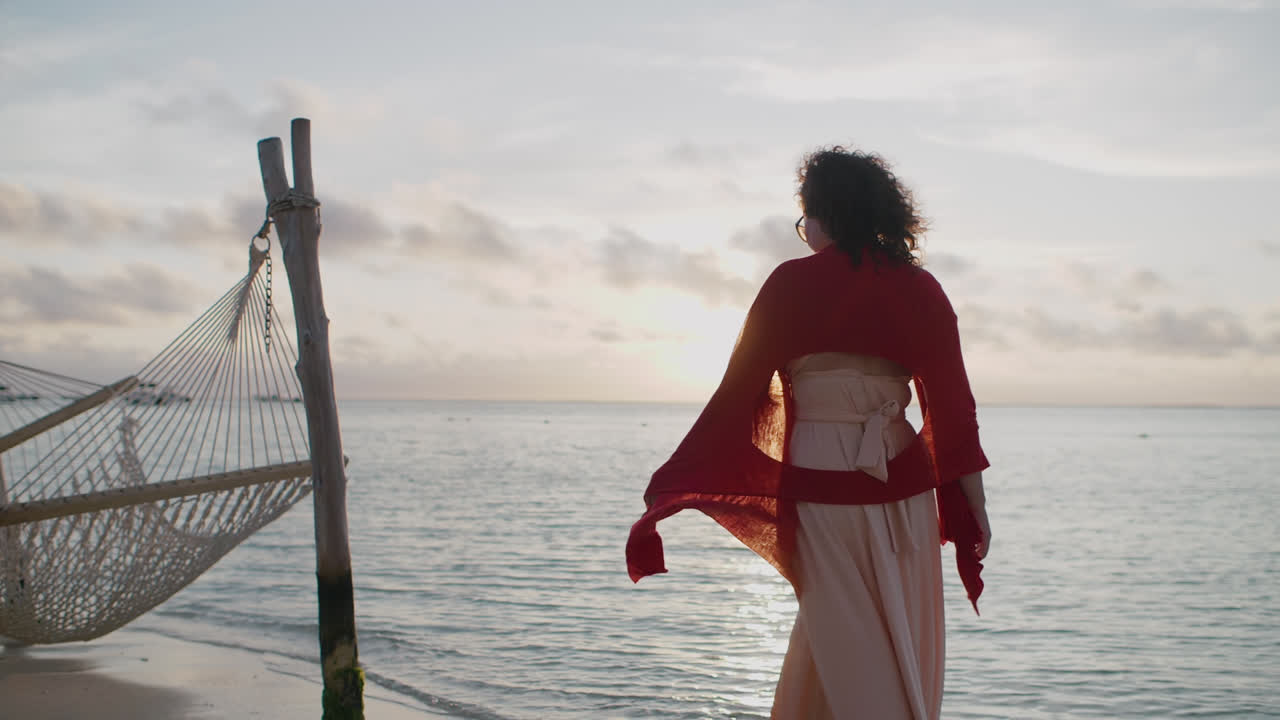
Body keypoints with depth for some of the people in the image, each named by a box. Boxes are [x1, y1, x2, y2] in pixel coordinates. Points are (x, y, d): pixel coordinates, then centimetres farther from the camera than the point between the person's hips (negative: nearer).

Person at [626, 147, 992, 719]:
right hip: (905, 491, 3)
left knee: (852, 656, 9)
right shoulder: (919, 288, 1)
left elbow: (736, 393, -8)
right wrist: (974, 507, 7)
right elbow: (953, 403, 0)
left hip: (823, 491, -3)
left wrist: (666, 493, -3)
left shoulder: (794, 284, -7)